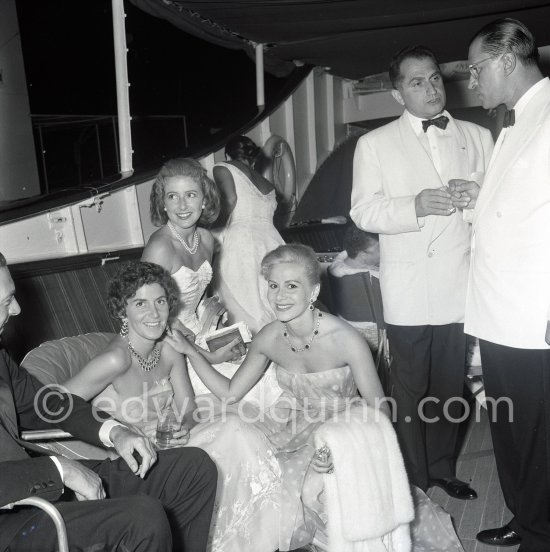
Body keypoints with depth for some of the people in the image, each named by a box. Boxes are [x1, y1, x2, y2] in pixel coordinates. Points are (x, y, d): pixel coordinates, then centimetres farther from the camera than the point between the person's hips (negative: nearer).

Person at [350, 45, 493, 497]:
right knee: (411, 391, 7)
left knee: (450, 387, 12)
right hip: (409, 289, -2)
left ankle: (442, 469, 32)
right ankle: (415, 481, 25)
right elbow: (363, 212, -3)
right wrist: (414, 206, -19)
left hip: (461, 286, 3)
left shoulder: (478, 137, 10)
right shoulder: (375, 144, 3)